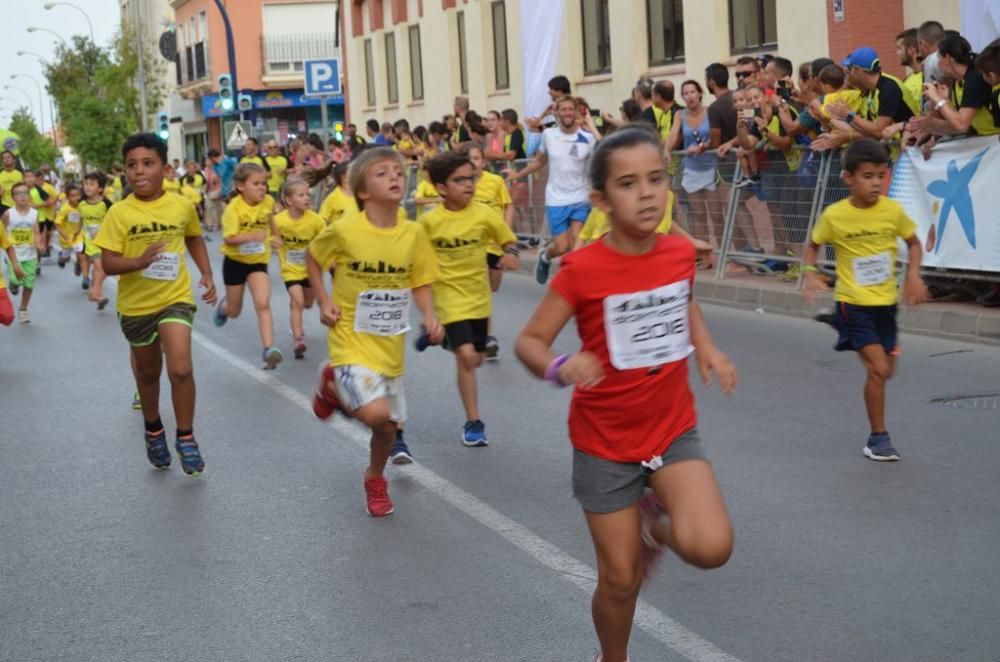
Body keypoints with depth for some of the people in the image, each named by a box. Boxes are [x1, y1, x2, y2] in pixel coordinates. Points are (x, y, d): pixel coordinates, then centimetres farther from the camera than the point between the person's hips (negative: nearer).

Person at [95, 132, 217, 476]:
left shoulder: (183, 206, -7)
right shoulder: (119, 213, -13)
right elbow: (108, 263, -15)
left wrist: (207, 274, 5)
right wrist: (140, 260, -33)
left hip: (176, 298, 0)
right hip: (136, 304, 1)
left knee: (181, 370, -17)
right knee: (148, 372, 19)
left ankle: (185, 438, 3)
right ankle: (153, 431, 44)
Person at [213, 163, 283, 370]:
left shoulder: (268, 201, -9)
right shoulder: (234, 208, -22)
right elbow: (229, 238, -30)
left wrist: (275, 235, 25)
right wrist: (252, 236, -43)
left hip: (258, 261, 2)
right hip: (235, 261, -2)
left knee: (263, 305, -18)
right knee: (234, 311, 14)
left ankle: (268, 349, -24)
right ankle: (224, 304, 51)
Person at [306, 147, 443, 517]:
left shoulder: (414, 233, -7)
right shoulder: (344, 231, -16)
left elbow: (421, 283, 4)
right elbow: (312, 258, 3)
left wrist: (430, 318, -13)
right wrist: (324, 302, -6)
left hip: (390, 345, 4)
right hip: (352, 341, -4)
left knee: (388, 425, 14)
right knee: (375, 413, -24)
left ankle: (375, 479, 45)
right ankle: (332, 386, 8)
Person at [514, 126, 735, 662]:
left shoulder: (680, 252, -6)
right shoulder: (581, 270, -19)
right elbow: (528, 341, -12)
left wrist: (706, 348, 1)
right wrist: (559, 367, -33)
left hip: (674, 431, 3)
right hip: (605, 442, -3)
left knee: (711, 549, -19)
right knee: (620, 579, 6)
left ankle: (655, 524, 15)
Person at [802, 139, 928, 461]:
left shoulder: (893, 210, -7)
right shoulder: (834, 216, -13)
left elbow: (913, 242, 9)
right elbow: (812, 245, 4)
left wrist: (913, 274, -7)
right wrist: (811, 274, -13)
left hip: (885, 302, 4)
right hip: (854, 303, -4)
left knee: (885, 370, 13)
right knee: (878, 368, -12)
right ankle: (878, 437, 2)